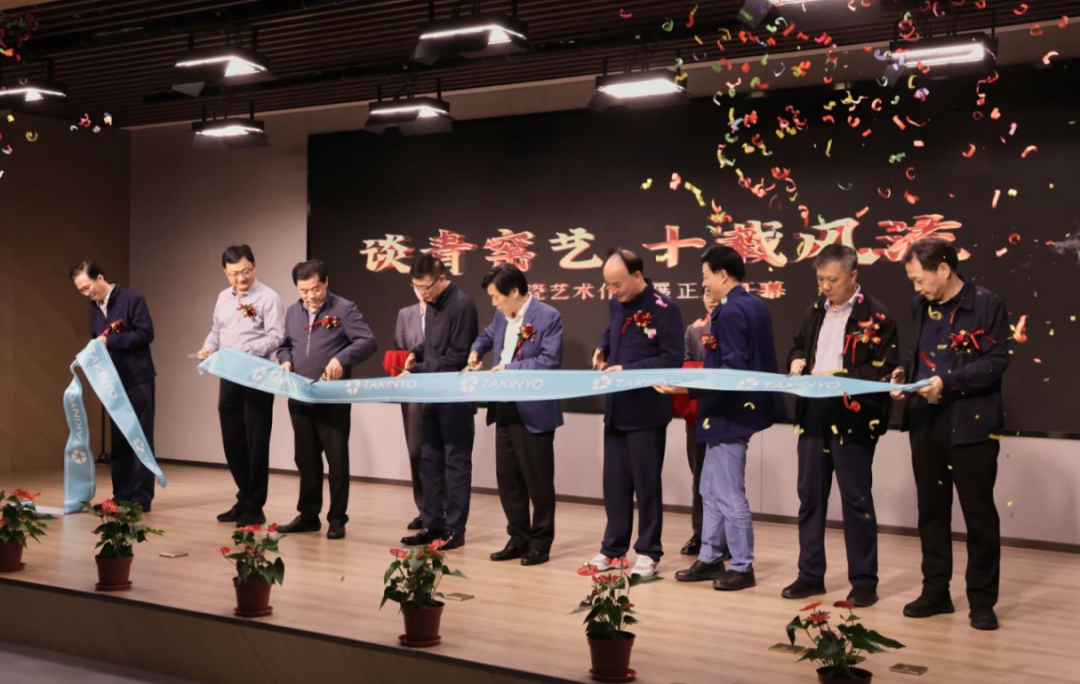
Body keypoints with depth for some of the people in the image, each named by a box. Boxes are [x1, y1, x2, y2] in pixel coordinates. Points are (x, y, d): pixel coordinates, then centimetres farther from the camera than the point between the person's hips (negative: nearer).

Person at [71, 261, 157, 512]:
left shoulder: (132, 299, -9)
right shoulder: (94, 308, 12)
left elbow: (146, 333, -16)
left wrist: (111, 341, -19)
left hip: (137, 379, -7)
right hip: (112, 381, 7)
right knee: (118, 440, 9)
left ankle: (141, 497, -1)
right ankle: (122, 495, 14)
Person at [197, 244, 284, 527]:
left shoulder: (268, 298, -8)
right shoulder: (223, 298, 14)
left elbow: (275, 337, -14)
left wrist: (245, 351, -24)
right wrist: (209, 347, 1)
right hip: (228, 377, 7)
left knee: (255, 443, 0)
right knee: (232, 441, 12)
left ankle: (254, 506, 8)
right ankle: (244, 499, 24)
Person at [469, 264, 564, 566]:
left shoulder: (547, 317, -13)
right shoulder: (502, 317, 10)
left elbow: (550, 361, -20)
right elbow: (488, 335, 31)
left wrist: (510, 368, -19)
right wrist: (476, 351, 9)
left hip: (534, 413, -8)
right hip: (506, 411, 8)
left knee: (538, 481, 3)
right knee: (507, 479, 12)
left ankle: (540, 542, 16)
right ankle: (518, 539, 24)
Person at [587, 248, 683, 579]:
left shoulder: (664, 309, -15)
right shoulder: (616, 304, 7)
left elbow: (673, 359, -17)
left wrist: (627, 369, -21)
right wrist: (602, 348, 6)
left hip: (646, 412, -6)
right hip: (615, 409, 6)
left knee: (646, 483, 4)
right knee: (614, 482, 12)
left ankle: (648, 552, 16)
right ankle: (613, 548, 22)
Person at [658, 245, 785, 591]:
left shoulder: (730, 311, -19)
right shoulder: (755, 305, 11)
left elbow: (733, 371, -26)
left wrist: (688, 389, -31)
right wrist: (714, 345, 25)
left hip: (729, 413, -11)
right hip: (741, 406, 11)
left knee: (729, 496, 0)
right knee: (711, 491, 17)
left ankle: (742, 568, 11)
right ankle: (710, 559, 25)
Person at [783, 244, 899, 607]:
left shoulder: (875, 315, -6)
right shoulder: (816, 310, 14)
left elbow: (885, 369, -11)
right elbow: (798, 345, 26)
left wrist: (840, 376, -19)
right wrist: (797, 360, 3)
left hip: (852, 418, -6)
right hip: (813, 414, 6)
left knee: (856, 499, 1)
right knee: (810, 496, 10)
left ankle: (863, 581, 12)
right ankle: (810, 575, 21)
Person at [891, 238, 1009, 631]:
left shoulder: (986, 305, -9)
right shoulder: (921, 306, 10)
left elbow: (997, 361, -14)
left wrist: (949, 382, -22)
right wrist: (906, 372, 1)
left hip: (971, 424, -6)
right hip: (925, 422, 6)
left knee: (979, 514, 3)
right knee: (931, 510, 12)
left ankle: (982, 601, 13)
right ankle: (935, 591, 23)